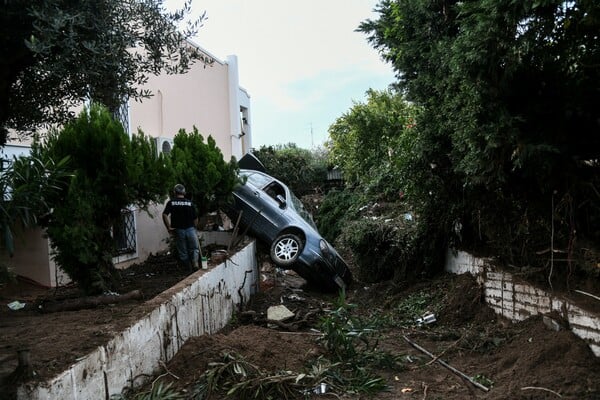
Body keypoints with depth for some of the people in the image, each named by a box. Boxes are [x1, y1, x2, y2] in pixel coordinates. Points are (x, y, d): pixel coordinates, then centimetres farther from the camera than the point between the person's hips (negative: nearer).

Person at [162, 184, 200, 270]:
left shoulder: (171, 202, -1)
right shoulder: (189, 202, 0)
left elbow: (165, 215, -14)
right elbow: (195, 218, 0)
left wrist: (169, 227, -6)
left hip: (178, 230, 0)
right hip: (190, 229, 0)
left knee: (183, 252, 11)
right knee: (194, 248, 13)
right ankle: (195, 263, -9)